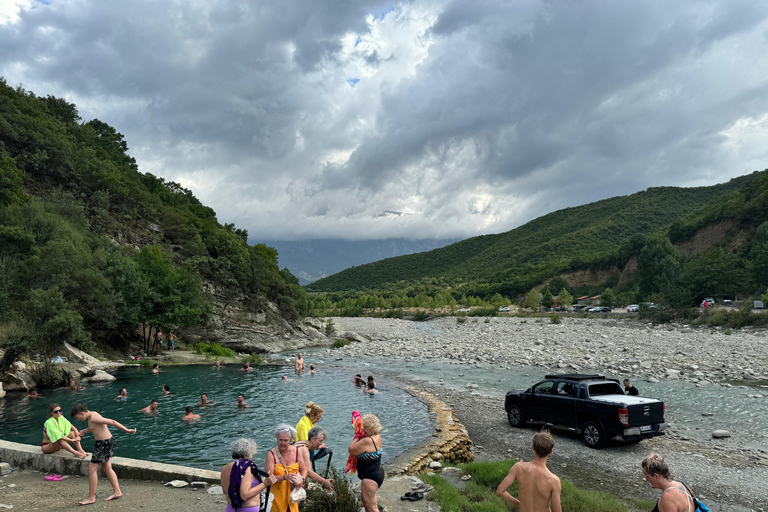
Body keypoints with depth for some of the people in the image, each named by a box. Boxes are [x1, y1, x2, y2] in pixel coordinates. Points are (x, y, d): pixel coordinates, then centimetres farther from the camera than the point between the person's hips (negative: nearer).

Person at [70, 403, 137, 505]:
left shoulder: (93, 418, -21)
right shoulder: (92, 415, 10)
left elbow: (112, 422, -25)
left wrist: (127, 430, -26)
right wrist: (84, 431, 15)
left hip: (104, 443, -10)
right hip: (106, 441, 10)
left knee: (92, 469, -2)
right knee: (107, 468, 15)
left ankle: (91, 498, 7)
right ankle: (117, 492, 20)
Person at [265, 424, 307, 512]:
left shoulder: (296, 451, -1)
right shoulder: (271, 454, -13)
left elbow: (304, 469, 6)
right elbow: (269, 478, -17)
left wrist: (301, 479, -13)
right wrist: (285, 477, -30)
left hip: (292, 491, 3)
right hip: (276, 494, -3)